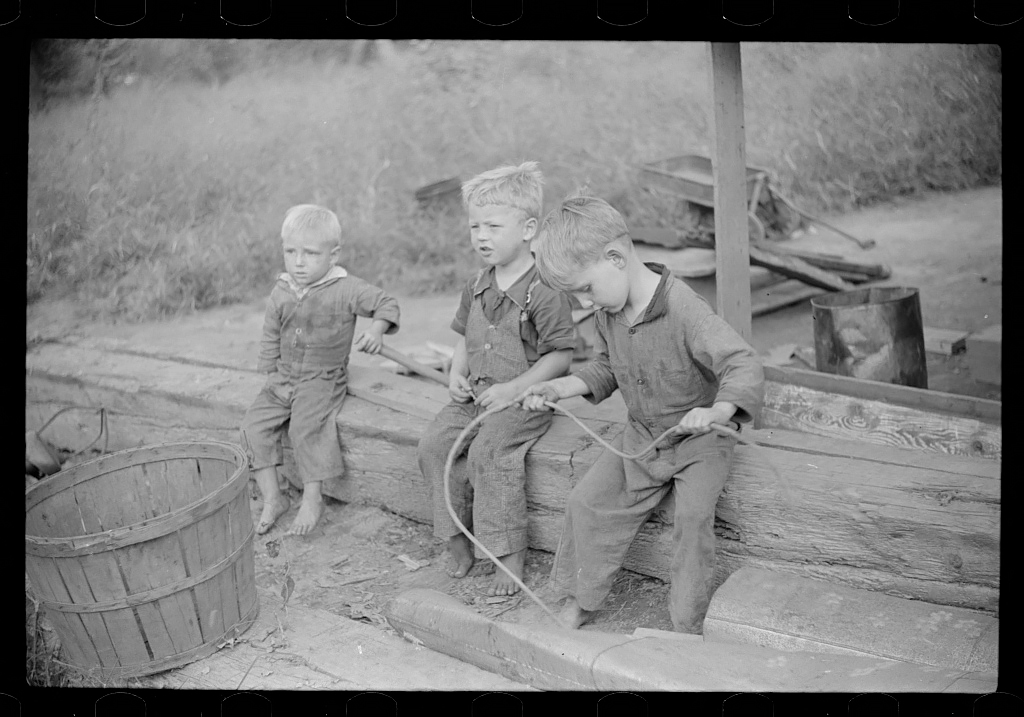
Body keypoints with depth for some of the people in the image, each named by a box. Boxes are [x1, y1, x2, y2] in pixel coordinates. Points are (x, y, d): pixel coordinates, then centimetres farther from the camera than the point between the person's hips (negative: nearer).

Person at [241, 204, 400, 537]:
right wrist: (273, 378, 5)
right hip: (284, 380, 5)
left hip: (325, 379, -5)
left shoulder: (346, 290, -9)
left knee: (305, 425, -29)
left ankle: (312, 498, -13)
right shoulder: (281, 293, 5)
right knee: (254, 423, -11)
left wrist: (376, 330, -20)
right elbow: (270, 340, 12)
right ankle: (272, 499, -3)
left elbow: (386, 304, -1)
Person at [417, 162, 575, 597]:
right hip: (475, 396, 7)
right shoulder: (477, 288, 10)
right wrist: (457, 374, 5)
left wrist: (512, 389, -19)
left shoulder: (544, 292, -14)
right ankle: (457, 538, 3)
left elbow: (560, 356, -14)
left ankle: (509, 556, -17)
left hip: (524, 398, -7)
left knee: (489, 450, -28)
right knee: (433, 444, -11)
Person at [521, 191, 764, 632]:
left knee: (693, 515, -26)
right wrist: (559, 388, -2)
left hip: (699, 439, -7)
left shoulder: (684, 311, -29)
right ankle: (577, 602, 16)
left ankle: (689, 626, -12)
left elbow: (746, 368, -33)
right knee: (587, 502, 0)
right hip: (640, 437, 7)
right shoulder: (608, 313, -5)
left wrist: (718, 411, -52)